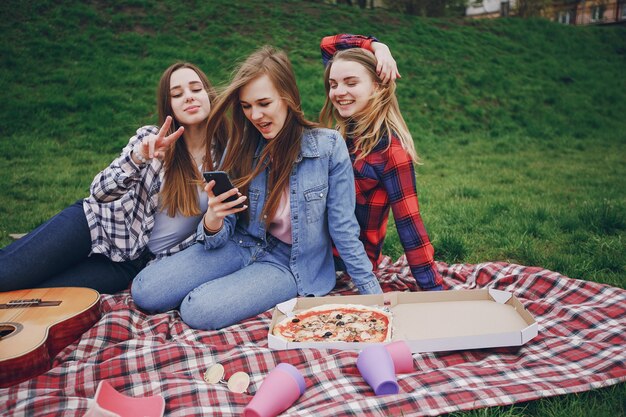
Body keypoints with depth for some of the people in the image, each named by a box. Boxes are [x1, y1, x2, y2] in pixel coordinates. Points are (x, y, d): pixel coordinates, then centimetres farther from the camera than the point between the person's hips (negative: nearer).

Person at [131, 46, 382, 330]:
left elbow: (343, 230, -8)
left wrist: (375, 297, -6)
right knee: (144, 291, -10)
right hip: (243, 245, 4)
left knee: (200, 310, -24)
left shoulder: (329, 147, -16)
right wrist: (212, 222, -26)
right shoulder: (240, 145, -5)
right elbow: (221, 235, -2)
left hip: (291, 263, -4)